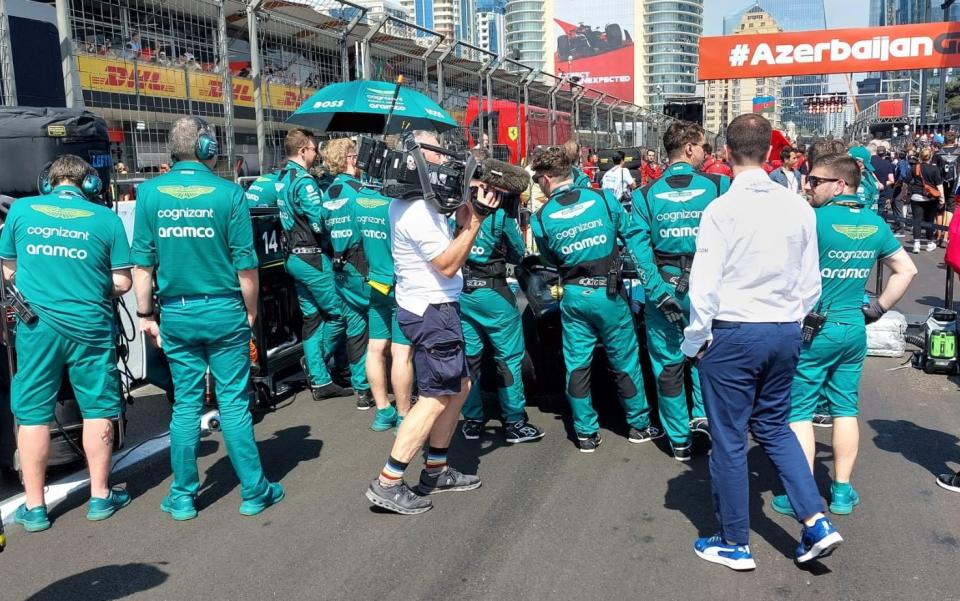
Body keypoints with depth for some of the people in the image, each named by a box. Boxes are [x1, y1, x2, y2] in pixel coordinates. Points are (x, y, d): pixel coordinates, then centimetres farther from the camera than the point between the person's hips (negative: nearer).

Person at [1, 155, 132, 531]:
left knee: (32, 414, 10)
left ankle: (34, 508, 17)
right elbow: (122, 283, -3)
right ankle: (100, 497, 20)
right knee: (97, 410, 11)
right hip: (89, 327, -1)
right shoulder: (106, 219, -3)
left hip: (37, 325, 2)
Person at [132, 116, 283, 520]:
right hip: (223, 310, -3)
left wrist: (146, 313, 9)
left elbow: (142, 261, 0)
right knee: (234, 403, 5)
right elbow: (245, 264, -8)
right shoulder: (228, 193, -9)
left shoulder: (150, 192, 0)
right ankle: (254, 492, 14)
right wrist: (250, 311, 5)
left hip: (176, 313, 3)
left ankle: (183, 497, 21)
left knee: (186, 404, 12)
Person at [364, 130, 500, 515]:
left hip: (434, 308, 10)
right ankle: (387, 484, 2)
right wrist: (475, 220, -18)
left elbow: (444, 253, 13)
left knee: (460, 387, 17)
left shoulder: (416, 204, 11)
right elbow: (448, 265, -20)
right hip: (432, 312, -10)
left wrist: (462, 222, 0)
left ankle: (435, 471, 27)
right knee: (434, 399, -4)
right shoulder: (417, 211, -21)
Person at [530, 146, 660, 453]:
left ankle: (586, 433, 18)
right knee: (625, 361, 12)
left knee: (577, 364, 10)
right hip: (609, 293, 0)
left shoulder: (542, 218, -4)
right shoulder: (603, 198, -5)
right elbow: (633, 235, -2)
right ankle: (639, 425, 25)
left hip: (573, 296, 1)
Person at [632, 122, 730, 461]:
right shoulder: (718, 187, -4)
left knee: (668, 361, 11)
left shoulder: (646, 195, -2)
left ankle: (679, 440, 20)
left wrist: (657, 290, -14)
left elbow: (640, 245, -11)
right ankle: (703, 413, 14)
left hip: (664, 287, 1)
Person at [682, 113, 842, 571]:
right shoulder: (799, 207, 1)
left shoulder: (721, 210, -15)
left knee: (728, 439, 8)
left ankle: (735, 545, 21)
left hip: (733, 334, -5)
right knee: (774, 426, 24)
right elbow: (810, 282, 7)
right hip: (785, 333, 6)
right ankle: (816, 523, 17)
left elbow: (704, 286, -15)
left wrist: (696, 341, -2)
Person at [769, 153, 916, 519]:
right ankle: (842, 491, 23)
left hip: (812, 329, -6)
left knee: (799, 412, 3)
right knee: (845, 409, 14)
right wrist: (878, 308, 12)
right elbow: (906, 270, 11)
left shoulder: (813, 219, -15)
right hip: (854, 329, 6)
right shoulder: (875, 224, 5)